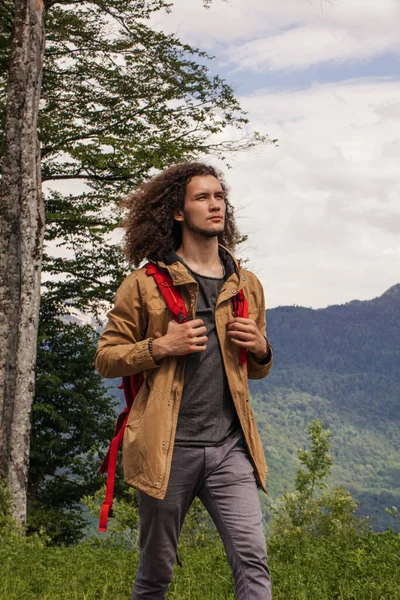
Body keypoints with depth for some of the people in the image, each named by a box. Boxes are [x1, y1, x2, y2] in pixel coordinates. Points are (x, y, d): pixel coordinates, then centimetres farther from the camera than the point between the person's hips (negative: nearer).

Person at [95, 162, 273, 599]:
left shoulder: (247, 285, 15)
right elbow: (105, 358, 4)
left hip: (230, 447, 3)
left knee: (252, 560, -9)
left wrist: (261, 350, 2)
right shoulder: (146, 284, 3)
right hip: (167, 448, -2)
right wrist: (160, 347, -12)